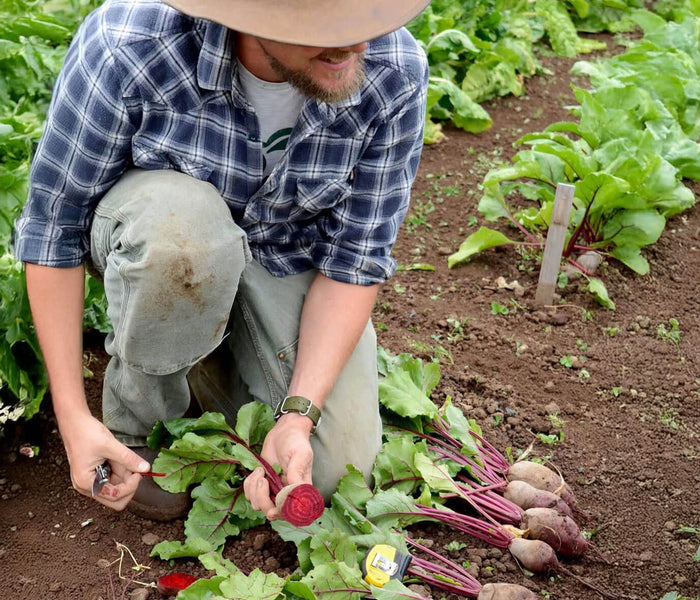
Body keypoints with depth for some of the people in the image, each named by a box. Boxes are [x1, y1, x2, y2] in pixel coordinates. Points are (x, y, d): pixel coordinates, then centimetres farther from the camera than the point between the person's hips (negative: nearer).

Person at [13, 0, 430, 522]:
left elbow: (357, 260, -18)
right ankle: (134, 423, -9)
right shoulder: (128, 42, -32)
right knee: (183, 221, -40)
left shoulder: (395, 74, -26)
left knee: (337, 469, -10)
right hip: (143, 225, -1)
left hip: (287, 258, 2)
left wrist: (299, 415, -28)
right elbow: (52, 222, -21)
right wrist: (72, 415, -22)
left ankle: (204, 342, 17)